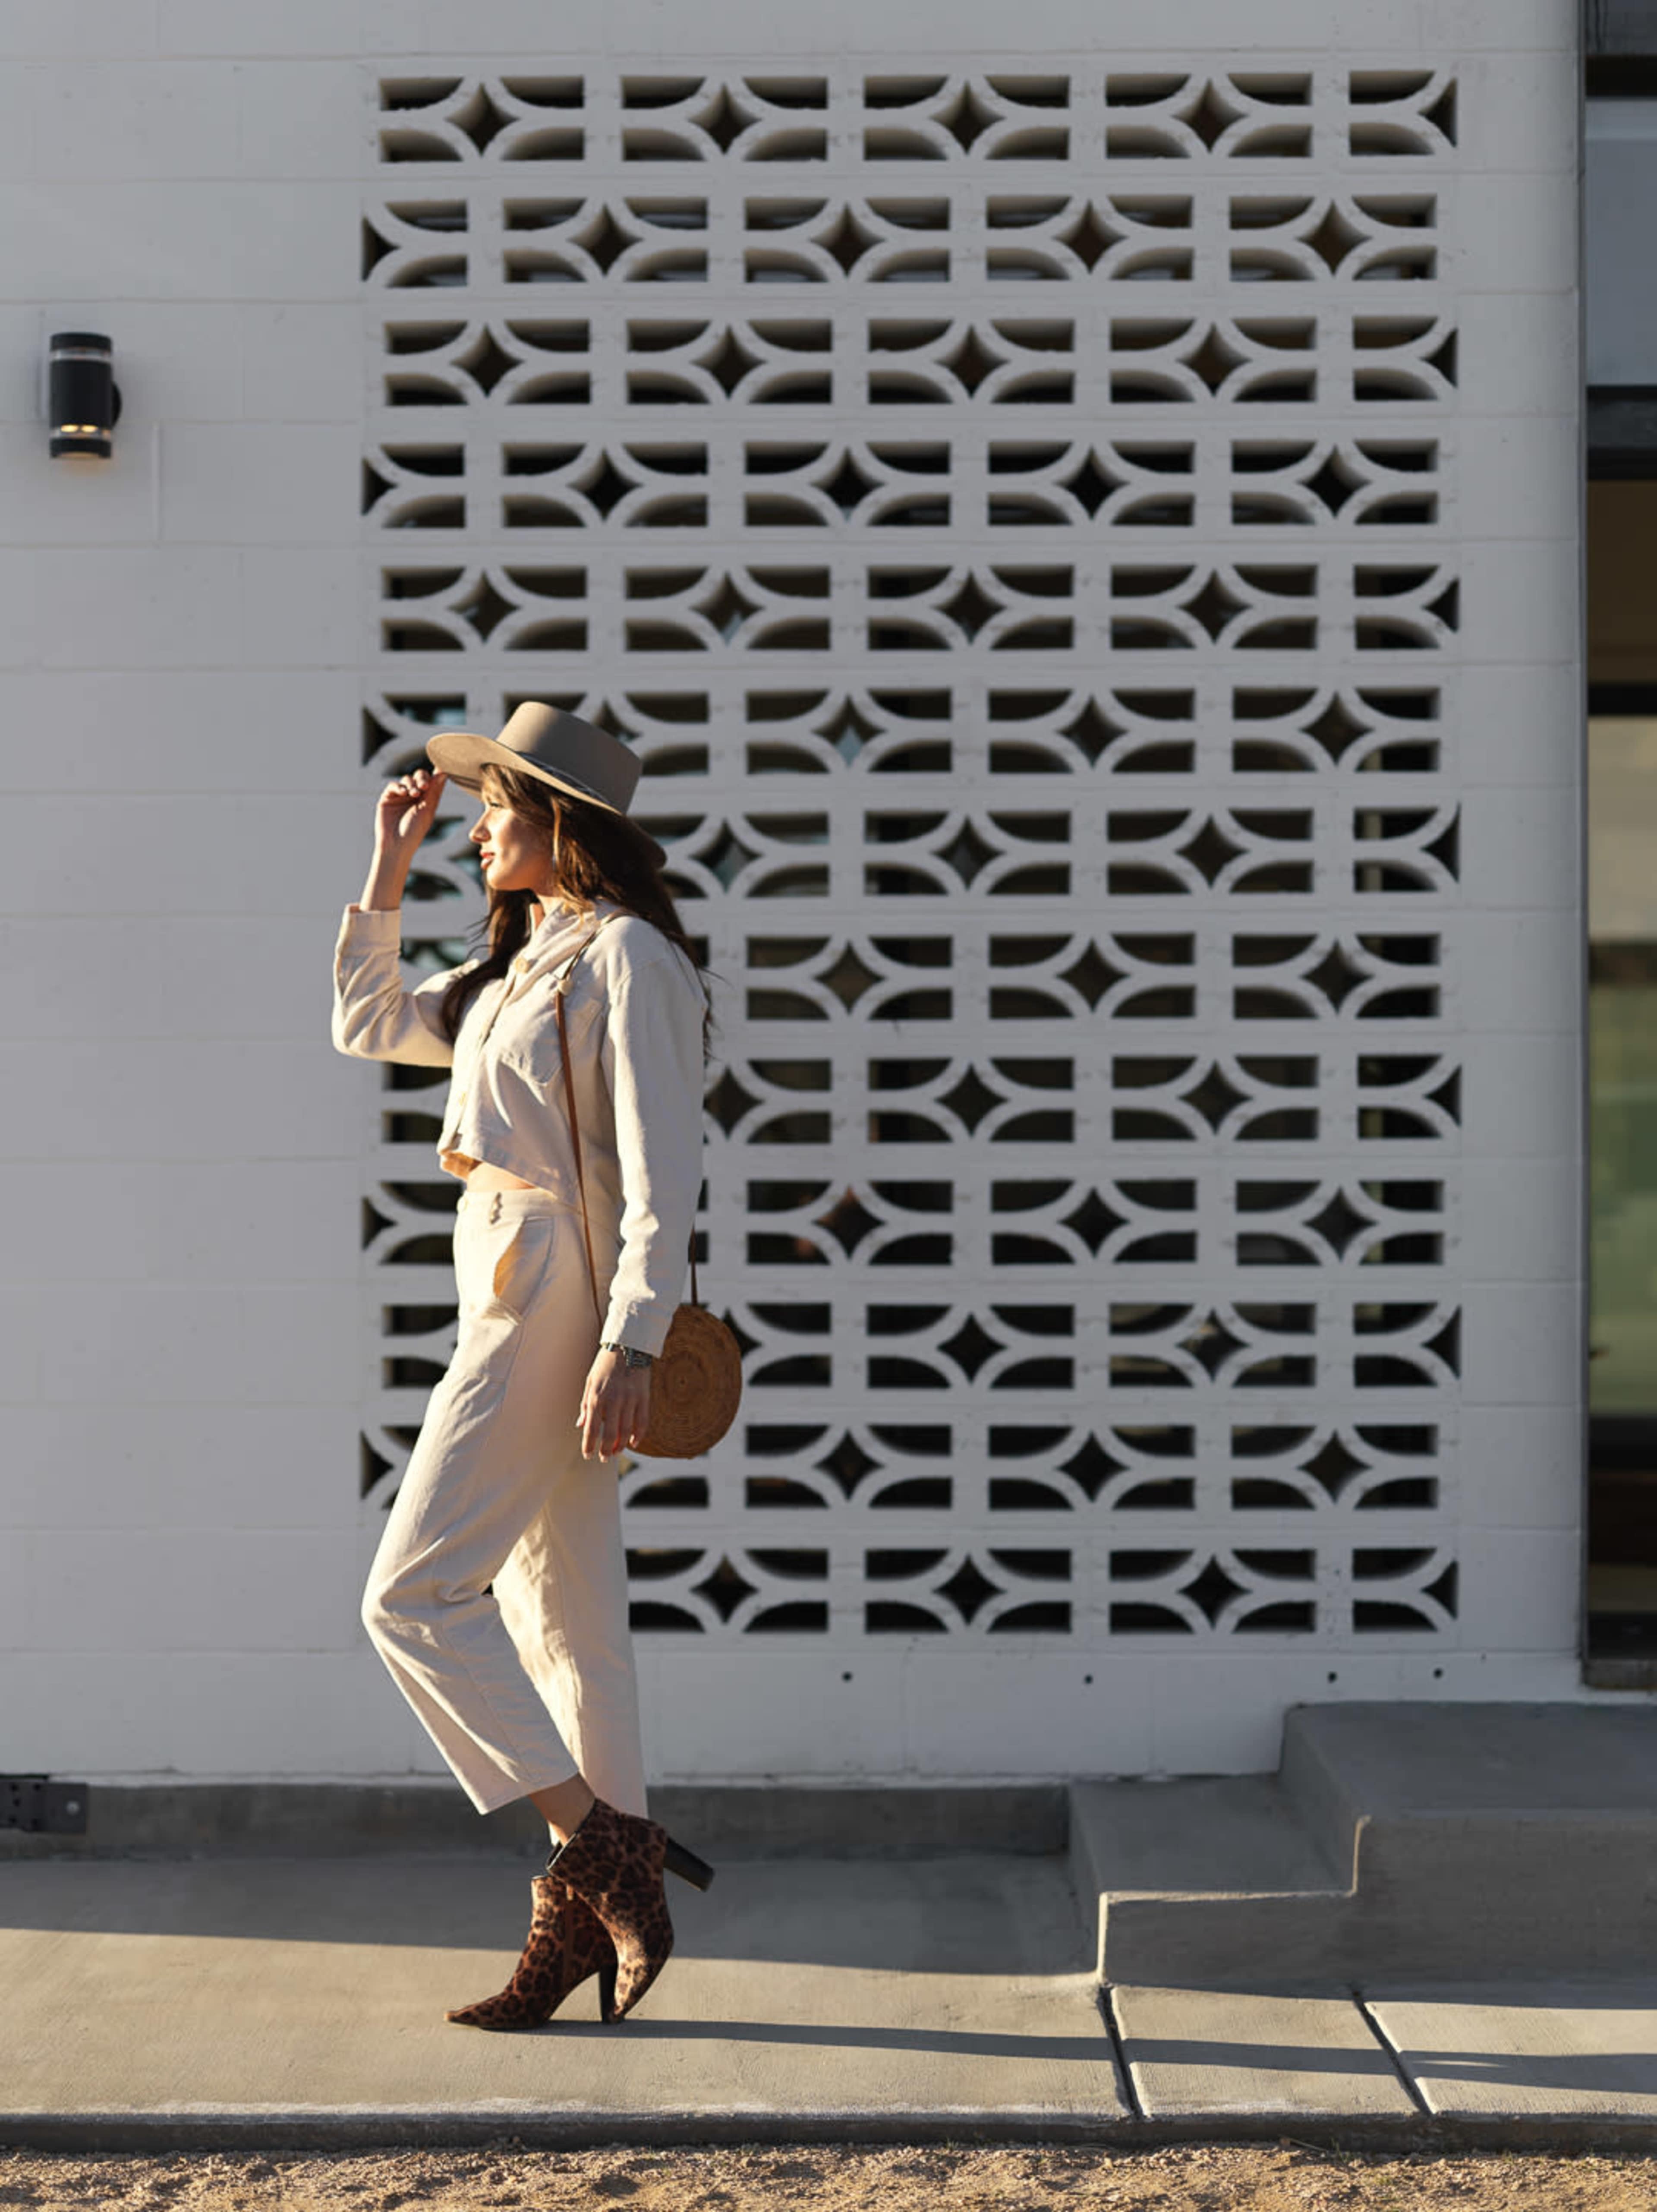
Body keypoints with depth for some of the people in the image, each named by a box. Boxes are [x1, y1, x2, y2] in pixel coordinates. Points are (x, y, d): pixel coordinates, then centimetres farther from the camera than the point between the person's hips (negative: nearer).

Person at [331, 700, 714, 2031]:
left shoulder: (629, 959, -11)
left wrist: (630, 1345, -24)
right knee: (560, 1617, 9)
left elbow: (665, 1172, -17)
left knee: (415, 1594, -11)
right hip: (517, 1298, 10)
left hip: (558, 1297, -10)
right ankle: (595, 1911, 13)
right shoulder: (519, 966, 17)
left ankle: (595, 1851, -8)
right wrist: (387, 875, 18)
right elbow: (370, 1024, 29)